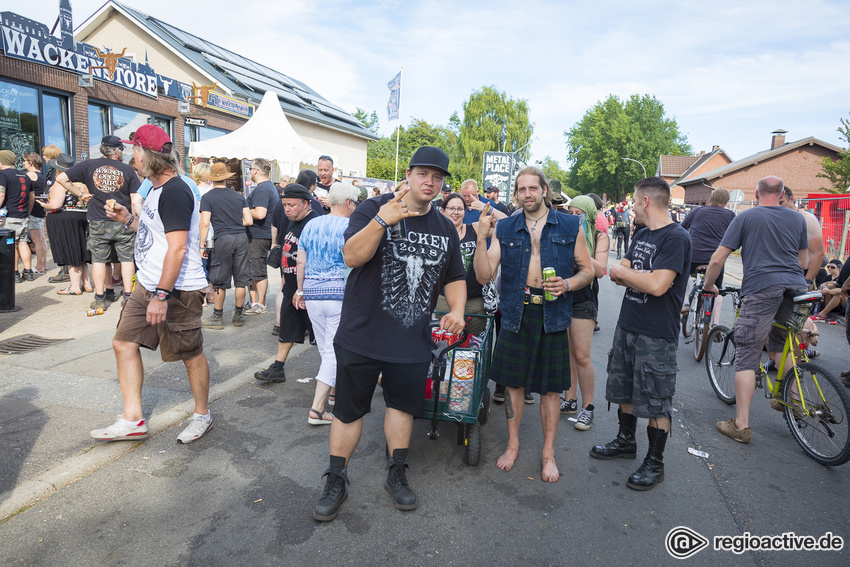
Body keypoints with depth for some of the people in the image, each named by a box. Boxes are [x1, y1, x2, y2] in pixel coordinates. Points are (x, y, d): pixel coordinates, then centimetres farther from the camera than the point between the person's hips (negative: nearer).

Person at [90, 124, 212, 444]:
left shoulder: (175, 192, -17)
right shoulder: (157, 189, 15)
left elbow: (177, 247, -24)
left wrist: (161, 295, -27)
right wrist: (128, 219, 11)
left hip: (177, 290, -10)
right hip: (148, 285, 11)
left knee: (191, 354, 3)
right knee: (124, 343, 10)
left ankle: (202, 415, 22)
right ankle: (133, 420, 18)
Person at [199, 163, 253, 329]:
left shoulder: (207, 197, 0)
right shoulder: (238, 196, 11)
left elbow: (205, 223, -7)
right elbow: (249, 221, 8)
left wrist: (202, 245, -2)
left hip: (222, 239, -3)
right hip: (241, 237, 4)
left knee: (220, 281, 4)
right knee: (241, 279, 9)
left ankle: (217, 318, 12)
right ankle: (238, 316, 17)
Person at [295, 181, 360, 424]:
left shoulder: (310, 225, 9)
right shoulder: (350, 228, -8)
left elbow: (300, 262, 10)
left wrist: (300, 290, 20)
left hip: (312, 294, 6)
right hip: (340, 294, -6)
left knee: (325, 349, 19)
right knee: (334, 352, 0)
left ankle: (333, 390, 35)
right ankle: (317, 409, 0)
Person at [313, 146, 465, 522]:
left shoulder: (445, 228, 8)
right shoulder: (373, 209, -7)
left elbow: (454, 278, 15)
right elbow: (351, 257, -20)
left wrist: (457, 310, -3)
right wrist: (382, 221, -32)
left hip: (412, 340, 4)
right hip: (362, 335, -3)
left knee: (402, 403, 15)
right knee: (349, 409, 8)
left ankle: (397, 474, 36)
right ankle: (336, 481, 26)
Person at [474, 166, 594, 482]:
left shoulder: (570, 226, 4)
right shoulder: (504, 229, 6)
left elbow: (587, 271, 7)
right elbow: (484, 275, -2)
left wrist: (568, 284, -13)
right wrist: (481, 238, -14)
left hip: (553, 315, -1)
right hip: (516, 313, 1)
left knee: (550, 387, 8)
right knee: (513, 382, 9)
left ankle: (548, 453, 25)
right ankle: (513, 444, 29)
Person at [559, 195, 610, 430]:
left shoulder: (599, 237, 0)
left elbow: (600, 270, -13)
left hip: (583, 299, -3)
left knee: (581, 356, -5)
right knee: (565, 352, 9)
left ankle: (587, 407, 10)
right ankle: (569, 400, 22)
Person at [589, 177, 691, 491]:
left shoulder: (676, 237, -16)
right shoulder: (642, 234, 12)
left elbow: (657, 285, -26)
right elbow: (617, 274, 9)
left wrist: (624, 272, -11)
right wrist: (641, 277, -12)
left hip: (656, 335, -8)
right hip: (627, 325, 9)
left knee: (655, 401, 3)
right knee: (625, 389, 19)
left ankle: (655, 463, 18)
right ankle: (626, 441, 37)